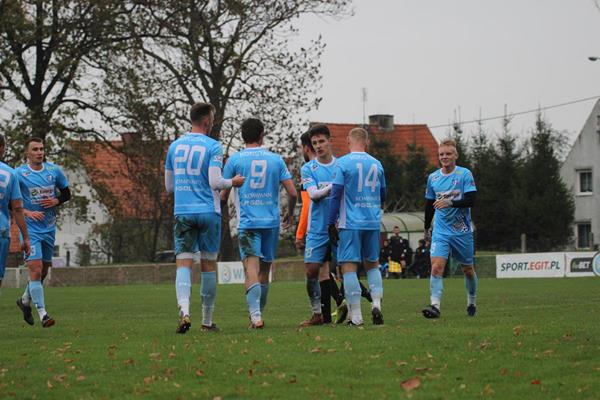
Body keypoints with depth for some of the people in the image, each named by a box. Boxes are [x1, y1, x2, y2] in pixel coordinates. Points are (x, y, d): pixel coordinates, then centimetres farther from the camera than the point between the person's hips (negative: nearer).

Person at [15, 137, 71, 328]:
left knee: (43, 271, 13)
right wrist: (28, 213, -18)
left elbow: (66, 194, 15)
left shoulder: (54, 171, 3)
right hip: (30, 228, -5)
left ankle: (25, 301, 37)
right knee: (35, 269, -15)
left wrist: (56, 201, -6)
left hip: (49, 228, 5)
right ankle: (42, 313, -14)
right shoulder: (19, 174, -7)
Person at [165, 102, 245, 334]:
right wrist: (232, 182, 6)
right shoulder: (213, 147, -5)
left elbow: (168, 186, 14)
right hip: (208, 211, -3)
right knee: (208, 265, 8)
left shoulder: (175, 146, 9)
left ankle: (184, 311, -27)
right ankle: (207, 321, 13)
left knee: (184, 263, -4)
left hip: (182, 212, 3)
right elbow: (215, 182, -13)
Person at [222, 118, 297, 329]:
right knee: (264, 270, 15)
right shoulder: (275, 159, 6)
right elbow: (292, 192, 3)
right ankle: (258, 314, 23)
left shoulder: (235, 159, 0)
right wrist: (290, 215, 21)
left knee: (251, 269, -12)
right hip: (271, 222, 2)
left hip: (247, 223, -2)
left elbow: (223, 194, 3)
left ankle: (256, 316, -27)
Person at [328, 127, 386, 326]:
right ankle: (376, 304, -1)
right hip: (373, 223, 5)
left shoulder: (343, 163, -5)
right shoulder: (376, 164, 9)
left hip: (350, 222, -4)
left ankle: (355, 315, -7)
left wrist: (331, 223, -5)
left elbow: (336, 195, -9)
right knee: (372, 264, 17)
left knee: (349, 266, -2)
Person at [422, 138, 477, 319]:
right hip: (440, 231, 2)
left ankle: (471, 302, 34)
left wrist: (450, 203, -28)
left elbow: (471, 201, -15)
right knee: (436, 266, -17)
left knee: (468, 269, 12)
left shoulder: (464, 174, -6)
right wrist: (427, 227, 25)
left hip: (462, 231, -2)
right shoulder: (433, 178, 5)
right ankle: (435, 306, -24)